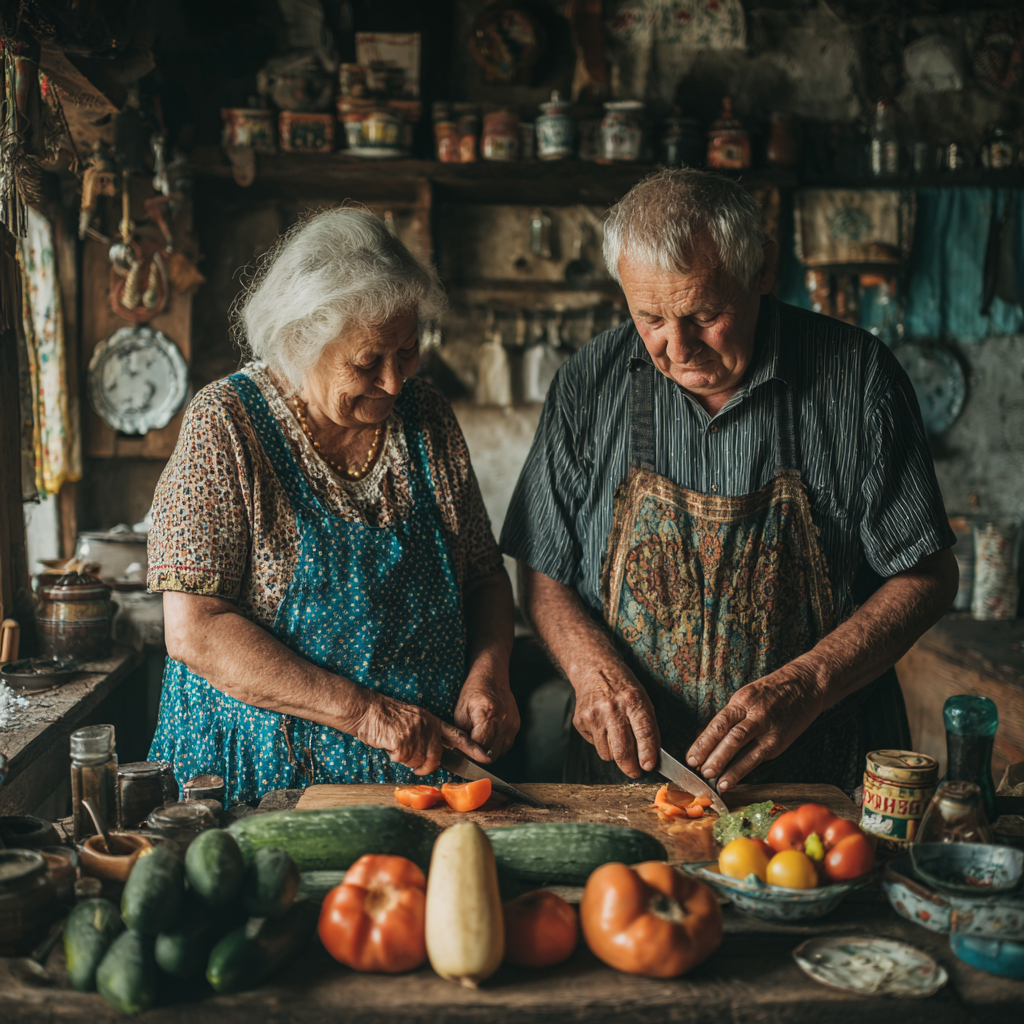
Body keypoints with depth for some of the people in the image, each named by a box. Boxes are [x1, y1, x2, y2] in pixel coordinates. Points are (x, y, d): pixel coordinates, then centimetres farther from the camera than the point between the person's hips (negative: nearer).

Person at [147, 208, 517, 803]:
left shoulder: (428, 417, 5)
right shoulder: (226, 426, -8)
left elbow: (485, 575, 14)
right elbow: (195, 630, -14)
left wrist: (488, 673, -5)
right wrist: (364, 711, -19)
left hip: (430, 760, 3)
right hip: (270, 775, -2)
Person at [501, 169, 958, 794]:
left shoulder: (857, 378, -6)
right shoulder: (589, 386, -1)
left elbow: (927, 576, -3)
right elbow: (544, 577, 7)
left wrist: (803, 686, -16)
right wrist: (594, 669, -13)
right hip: (627, 770, -1)